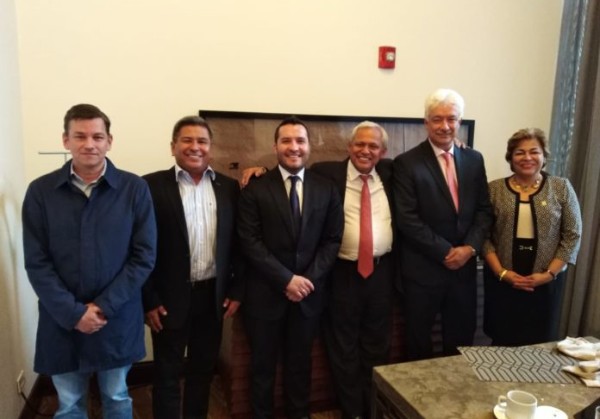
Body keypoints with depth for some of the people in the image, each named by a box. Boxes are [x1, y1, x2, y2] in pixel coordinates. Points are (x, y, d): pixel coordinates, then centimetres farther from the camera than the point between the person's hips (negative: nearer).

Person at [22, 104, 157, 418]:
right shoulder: (40, 191, -4)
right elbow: (36, 263, -5)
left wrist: (104, 306, -13)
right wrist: (73, 313, -13)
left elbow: (144, 255, -8)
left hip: (118, 319, -1)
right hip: (61, 321, 1)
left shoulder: (135, 189, -7)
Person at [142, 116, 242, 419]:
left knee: (203, 370, 19)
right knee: (167, 374, 12)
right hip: (170, 298, -3)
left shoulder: (229, 187, 3)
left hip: (213, 296, 4)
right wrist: (148, 300, -9)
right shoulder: (152, 185, -8)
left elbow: (238, 243, 6)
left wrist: (236, 291, 3)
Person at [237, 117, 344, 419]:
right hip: (266, 292, -2)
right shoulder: (255, 189, -6)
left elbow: (332, 240, 1)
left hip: (308, 291, 2)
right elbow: (250, 242, -12)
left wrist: (310, 279, -11)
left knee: (300, 361, 19)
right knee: (263, 363, 13)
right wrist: (286, 279, -17)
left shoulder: (326, 189, 3)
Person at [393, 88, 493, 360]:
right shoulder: (407, 163, -8)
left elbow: (484, 210, 6)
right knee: (419, 339, 12)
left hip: (464, 265, 4)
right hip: (423, 268, -4)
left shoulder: (474, 160, 7)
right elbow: (407, 220, -14)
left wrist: (469, 247, -9)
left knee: (461, 338, 16)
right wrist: (445, 252, -14)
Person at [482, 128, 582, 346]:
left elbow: (572, 236, -2)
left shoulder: (561, 188, 0)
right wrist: (501, 272, -12)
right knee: (501, 342, 8)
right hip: (501, 281, 0)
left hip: (546, 282, 0)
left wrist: (549, 274, -10)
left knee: (540, 342, 10)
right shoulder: (494, 189, -1)